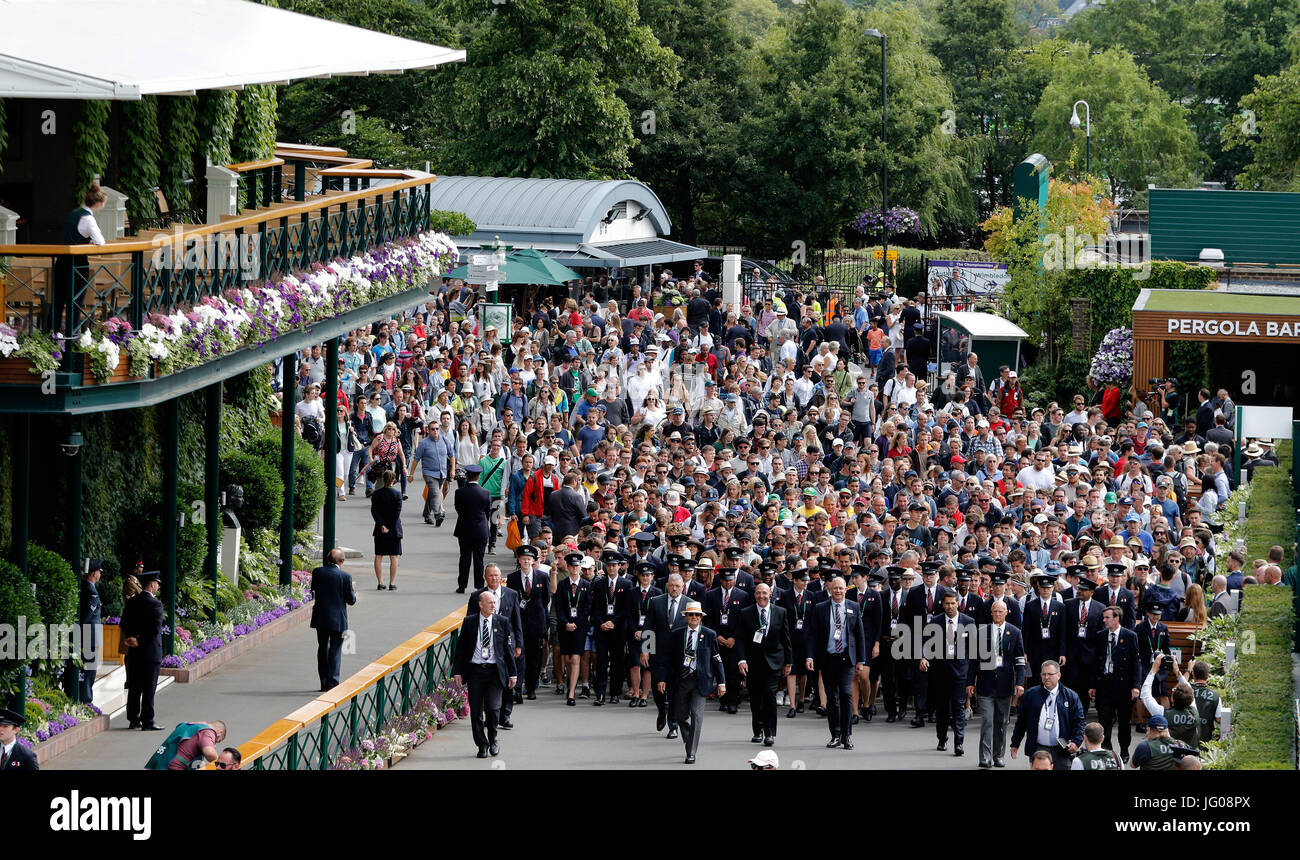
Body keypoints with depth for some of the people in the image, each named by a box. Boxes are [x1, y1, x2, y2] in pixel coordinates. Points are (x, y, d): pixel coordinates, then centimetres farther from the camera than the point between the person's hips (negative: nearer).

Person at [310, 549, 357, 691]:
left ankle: (324, 683, 20)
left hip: (320, 618, 3)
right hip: (338, 620, -3)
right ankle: (332, 683, -4)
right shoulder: (345, 576, -13)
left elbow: (313, 590, 9)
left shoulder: (317, 572, -4)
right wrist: (354, 594, 15)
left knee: (322, 649, 15)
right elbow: (351, 600, -7)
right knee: (335, 651, 2)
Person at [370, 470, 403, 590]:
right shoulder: (397, 494, -8)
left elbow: (374, 511, -8)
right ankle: (392, 583, 2)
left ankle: (380, 583, 6)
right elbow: (397, 512, -12)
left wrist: (382, 525, -10)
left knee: (378, 557, 9)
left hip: (379, 531, 2)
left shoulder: (376, 494, -1)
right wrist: (389, 527, -9)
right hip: (394, 530, -2)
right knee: (394, 557, 4)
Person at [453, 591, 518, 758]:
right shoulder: (469, 622, 4)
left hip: (495, 671, -1)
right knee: (476, 711, 1)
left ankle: (493, 741, 13)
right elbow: (460, 648, 7)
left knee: (493, 708, -11)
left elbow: (508, 648, 8)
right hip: (475, 670, 1)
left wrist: (512, 673, 5)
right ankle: (482, 745, 14)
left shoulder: (502, 622, 5)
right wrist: (459, 671, 1)